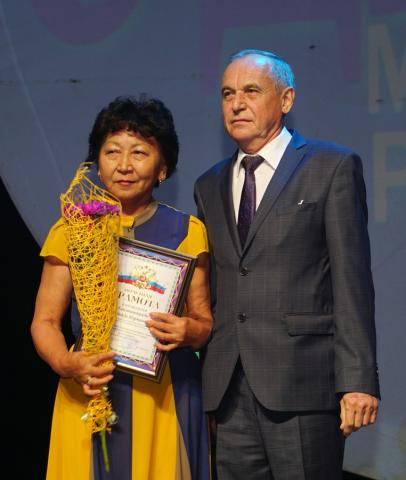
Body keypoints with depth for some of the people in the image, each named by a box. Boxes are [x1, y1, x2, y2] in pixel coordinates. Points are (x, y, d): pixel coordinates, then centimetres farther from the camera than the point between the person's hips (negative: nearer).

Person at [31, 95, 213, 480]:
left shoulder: (186, 232, 5)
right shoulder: (70, 232, 5)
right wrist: (66, 364, -17)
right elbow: (45, 321, 3)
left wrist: (190, 331, -18)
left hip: (166, 398, 0)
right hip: (90, 395, 0)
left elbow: (204, 319, 5)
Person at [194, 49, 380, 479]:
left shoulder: (333, 167, 3)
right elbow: (208, 289, 17)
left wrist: (358, 380, -11)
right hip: (227, 390, 5)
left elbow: (352, 281, -4)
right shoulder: (209, 185, 18)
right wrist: (199, 379, 9)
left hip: (301, 380, -4)